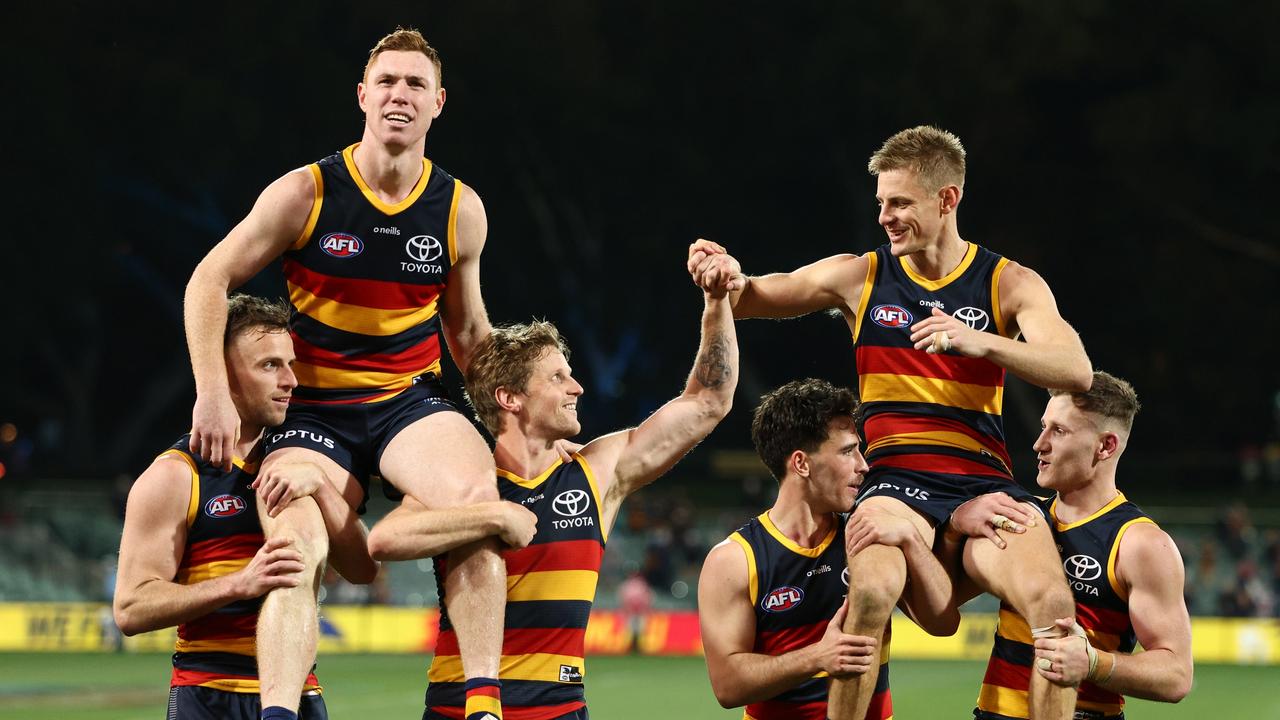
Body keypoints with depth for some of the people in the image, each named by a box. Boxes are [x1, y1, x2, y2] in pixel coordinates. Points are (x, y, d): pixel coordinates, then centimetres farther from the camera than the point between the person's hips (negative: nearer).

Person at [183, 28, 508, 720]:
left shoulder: (460, 209, 4)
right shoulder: (305, 194, -5)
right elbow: (208, 281, 0)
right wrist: (213, 394, -9)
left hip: (412, 402, 1)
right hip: (314, 411, -1)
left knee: (476, 494, -31)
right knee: (293, 547, -28)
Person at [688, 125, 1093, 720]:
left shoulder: (1010, 284, 7)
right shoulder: (861, 276, 10)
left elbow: (1076, 371, -7)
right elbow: (748, 301, 15)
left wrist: (980, 341, -23)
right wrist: (729, 279, -10)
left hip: (983, 480, 0)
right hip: (895, 479, 0)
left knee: (1052, 601, -28)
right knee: (873, 590, -34)